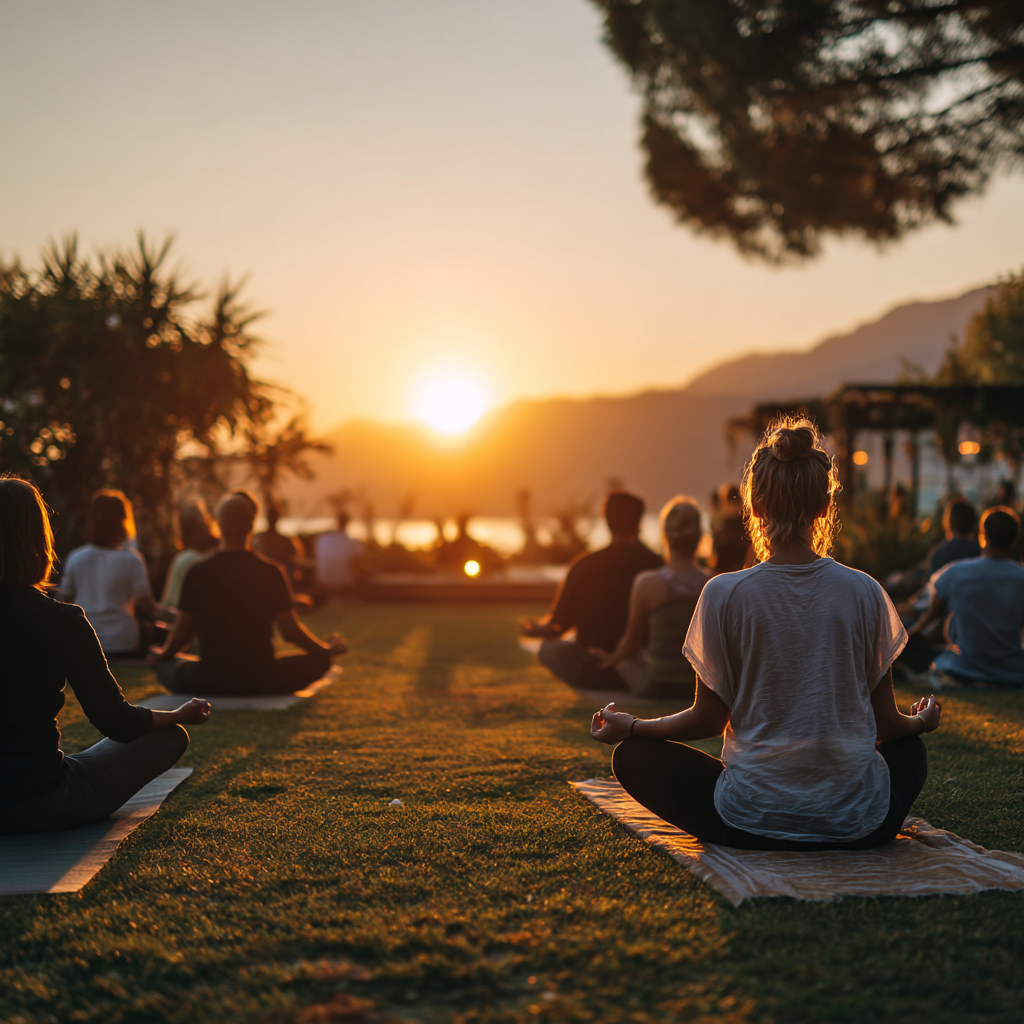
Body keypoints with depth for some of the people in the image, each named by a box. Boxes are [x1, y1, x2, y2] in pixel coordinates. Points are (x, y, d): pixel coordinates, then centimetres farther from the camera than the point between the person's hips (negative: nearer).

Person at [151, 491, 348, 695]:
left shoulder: (197, 572, -7)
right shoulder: (271, 572, -9)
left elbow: (183, 631, 1)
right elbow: (290, 632, -5)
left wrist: (162, 653, 24)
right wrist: (328, 650, 14)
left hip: (209, 682, 1)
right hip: (262, 681, -1)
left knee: (165, 665, 28)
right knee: (319, 659, 16)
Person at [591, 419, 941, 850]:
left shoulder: (724, 595, -13)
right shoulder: (864, 592, -7)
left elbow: (709, 719, -5)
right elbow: (886, 722, 2)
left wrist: (629, 726, 13)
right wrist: (921, 721, 26)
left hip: (751, 821, -3)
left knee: (632, 755, 15)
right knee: (910, 748, 35)